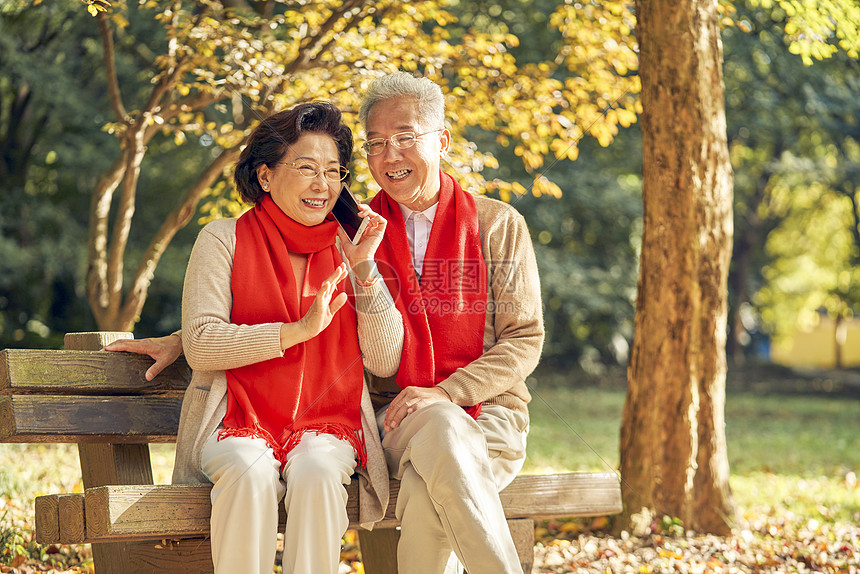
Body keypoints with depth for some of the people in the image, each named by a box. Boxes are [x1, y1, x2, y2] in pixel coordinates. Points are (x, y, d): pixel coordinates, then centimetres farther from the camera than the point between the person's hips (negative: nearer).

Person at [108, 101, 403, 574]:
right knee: (250, 471, -34)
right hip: (238, 425, -1)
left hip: (325, 426, 2)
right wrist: (298, 330, -16)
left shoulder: (345, 251, 10)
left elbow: (385, 362, 3)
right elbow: (200, 346, -8)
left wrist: (364, 270, -8)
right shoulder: (224, 239, 3)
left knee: (315, 472, -32)